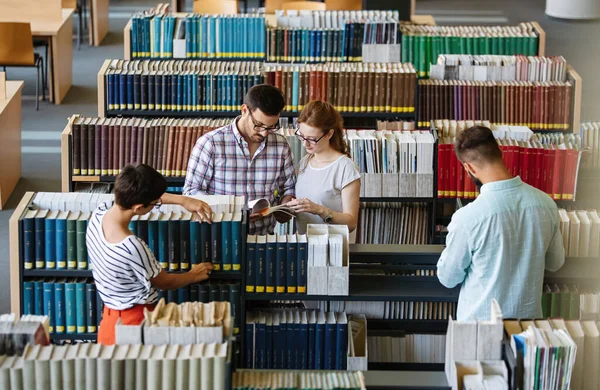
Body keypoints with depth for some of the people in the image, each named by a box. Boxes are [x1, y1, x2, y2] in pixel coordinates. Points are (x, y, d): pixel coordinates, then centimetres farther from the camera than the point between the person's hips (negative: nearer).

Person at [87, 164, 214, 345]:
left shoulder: (99, 213, -11)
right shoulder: (132, 248, -32)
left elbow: (135, 196, 10)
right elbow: (164, 282, -12)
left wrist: (182, 200, 4)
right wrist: (193, 275, 8)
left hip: (110, 318, 8)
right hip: (135, 322, -8)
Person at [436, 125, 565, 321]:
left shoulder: (468, 217, -26)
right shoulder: (546, 203, -11)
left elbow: (448, 278, -10)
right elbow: (555, 262, 5)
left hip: (481, 321, -4)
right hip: (529, 316, 4)